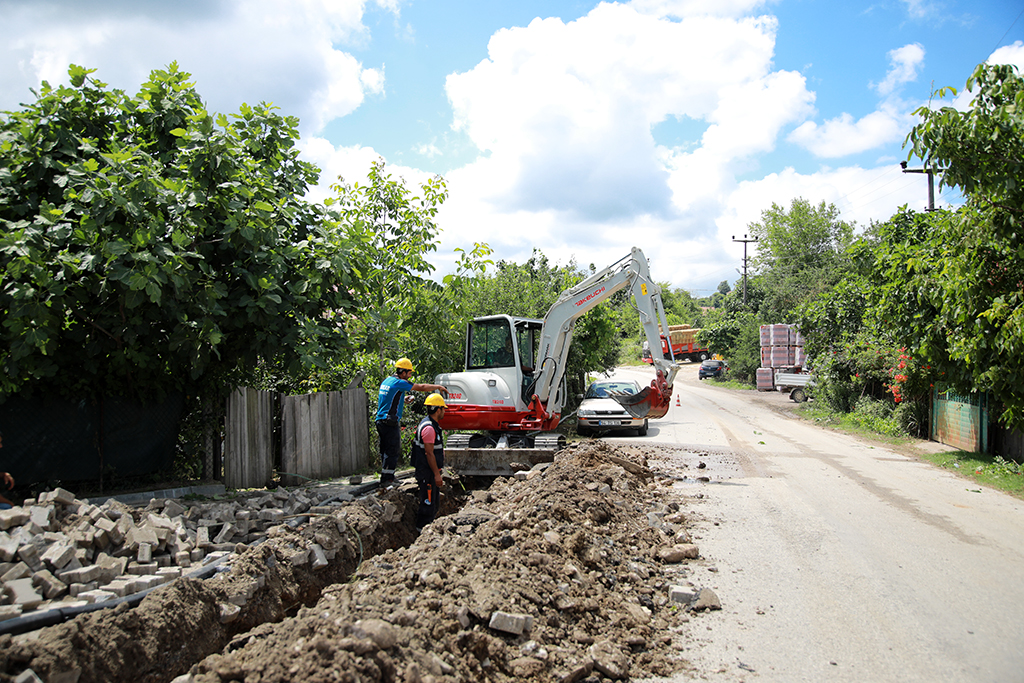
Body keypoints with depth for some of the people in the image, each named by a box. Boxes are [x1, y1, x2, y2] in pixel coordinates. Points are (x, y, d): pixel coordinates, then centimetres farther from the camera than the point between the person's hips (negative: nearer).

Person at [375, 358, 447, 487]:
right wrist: (439, 387, 1)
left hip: (380, 421, 10)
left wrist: (403, 400, 24)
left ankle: (386, 478, 19)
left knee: (386, 451, 13)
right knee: (392, 450, -4)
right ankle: (387, 479, -2)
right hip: (390, 422, -9)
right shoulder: (399, 383, -12)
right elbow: (421, 387, -9)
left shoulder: (386, 381, 17)